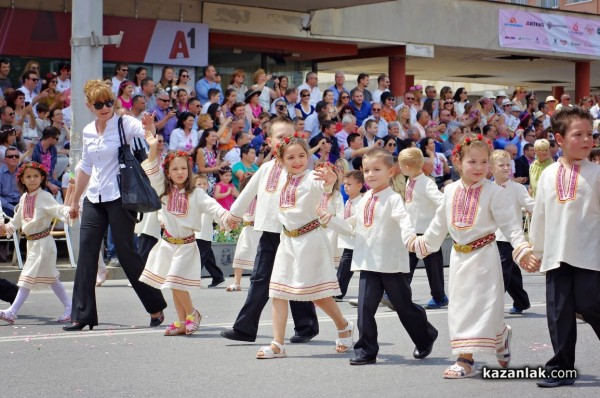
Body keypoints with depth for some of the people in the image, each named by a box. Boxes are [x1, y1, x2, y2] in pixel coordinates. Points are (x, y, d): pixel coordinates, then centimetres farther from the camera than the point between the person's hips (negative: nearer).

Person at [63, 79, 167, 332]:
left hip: (119, 197, -6)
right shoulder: (88, 132, 10)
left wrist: (150, 126, -49)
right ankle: (82, 315, 4)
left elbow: (147, 133, -26)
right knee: (86, 255, 0)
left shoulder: (124, 124, -6)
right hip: (94, 199, 6)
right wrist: (75, 201, 25)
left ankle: (156, 308, 12)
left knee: (126, 253, -2)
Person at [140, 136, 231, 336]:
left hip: (186, 245, -4)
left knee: (177, 283, -13)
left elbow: (211, 206, -19)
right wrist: (153, 149, -23)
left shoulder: (195, 193, -6)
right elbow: (153, 172, -9)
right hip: (168, 243, 4)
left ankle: (192, 314, 10)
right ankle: (182, 322, 19)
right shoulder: (164, 190, 2)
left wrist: (226, 216, -39)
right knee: (172, 285, 9)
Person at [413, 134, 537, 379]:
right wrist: (424, 243, 27)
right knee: (459, 305, 7)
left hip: (484, 255, -5)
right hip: (459, 256, 5)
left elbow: (508, 223, -13)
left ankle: (465, 359, 0)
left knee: (481, 303, -8)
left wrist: (521, 247, -25)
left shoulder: (493, 191, -10)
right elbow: (440, 223, 18)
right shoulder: (450, 191, 5)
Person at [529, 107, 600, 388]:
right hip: (556, 256, 3)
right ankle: (562, 368, 13)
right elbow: (540, 215, 13)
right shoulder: (548, 175, 7)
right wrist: (536, 250, 16)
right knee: (559, 313, 5)